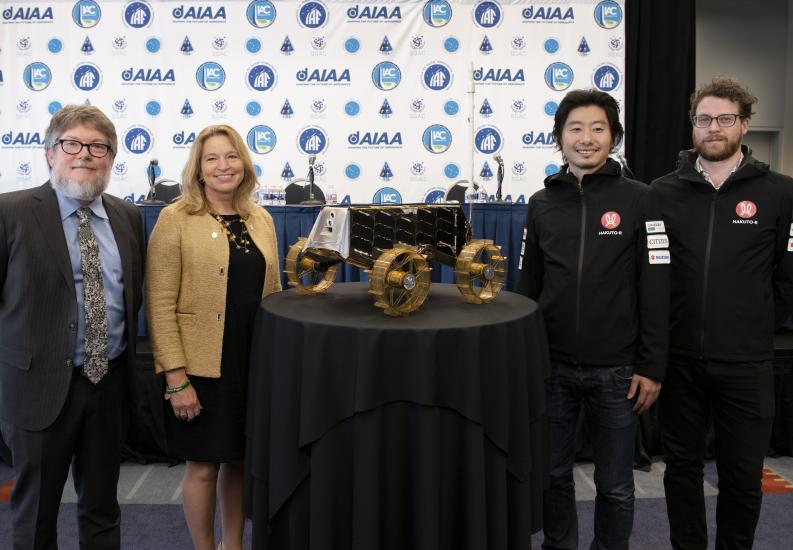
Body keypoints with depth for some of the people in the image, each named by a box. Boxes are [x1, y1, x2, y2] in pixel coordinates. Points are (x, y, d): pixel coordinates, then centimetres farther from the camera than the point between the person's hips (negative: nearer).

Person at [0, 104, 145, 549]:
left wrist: (129, 359, 9)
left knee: (103, 508, 18)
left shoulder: (128, 216, 5)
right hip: (41, 382, -3)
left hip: (110, 381, 4)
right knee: (36, 511, 14)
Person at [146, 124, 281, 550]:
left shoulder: (261, 219, 8)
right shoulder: (176, 219, -7)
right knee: (204, 466, 6)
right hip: (203, 366, -4)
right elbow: (160, 305, -10)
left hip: (256, 363, 5)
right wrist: (176, 376, -15)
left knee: (239, 459, 15)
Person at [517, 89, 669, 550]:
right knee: (554, 476, 14)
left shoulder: (639, 200, -3)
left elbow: (655, 291, -4)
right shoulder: (542, 204, 5)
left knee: (615, 485, 11)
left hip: (616, 370, -2)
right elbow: (528, 287, 10)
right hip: (552, 365, 3)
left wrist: (651, 367, -7)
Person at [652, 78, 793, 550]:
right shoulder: (663, 192, 3)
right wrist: (662, 326, 2)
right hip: (678, 357, 2)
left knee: (743, 475, 9)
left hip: (746, 363, -1)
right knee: (682, 467, 14)